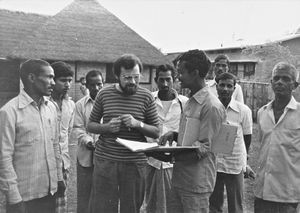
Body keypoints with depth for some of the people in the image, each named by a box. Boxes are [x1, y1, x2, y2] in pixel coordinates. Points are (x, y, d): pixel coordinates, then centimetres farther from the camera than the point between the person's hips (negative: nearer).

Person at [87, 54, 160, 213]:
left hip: (135, 163, 0)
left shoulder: (146, 97, 1)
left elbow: (156, 132, 3)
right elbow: (90, 126, 9)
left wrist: (138, 124, -15)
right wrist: (107, 127, -11)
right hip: (105, 160, 0)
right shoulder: (104, 94, 4)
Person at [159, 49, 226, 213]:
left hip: (197, 184, -8)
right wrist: (174, 135, 0)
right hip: (179, 179, 8)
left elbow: (203, 149, -17)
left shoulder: (212, 106, -17)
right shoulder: (190, 101, 12)